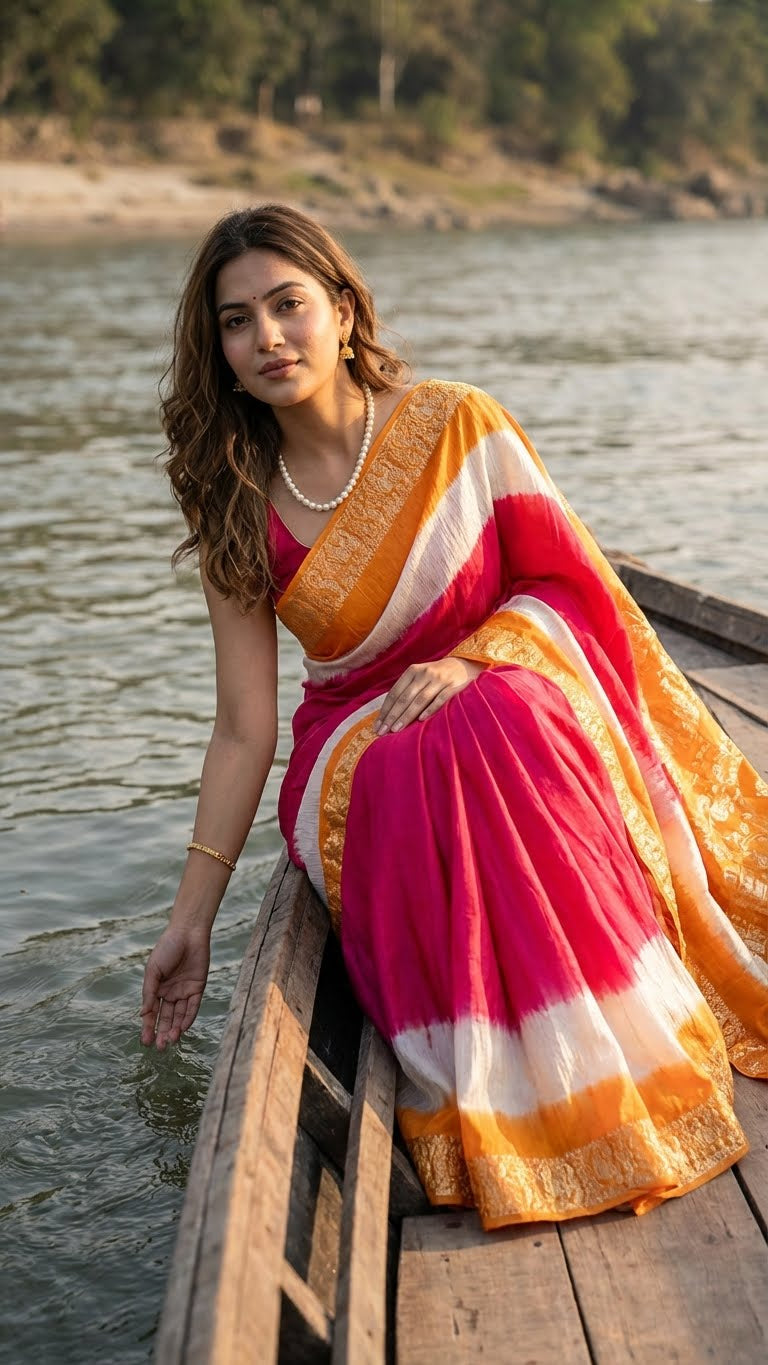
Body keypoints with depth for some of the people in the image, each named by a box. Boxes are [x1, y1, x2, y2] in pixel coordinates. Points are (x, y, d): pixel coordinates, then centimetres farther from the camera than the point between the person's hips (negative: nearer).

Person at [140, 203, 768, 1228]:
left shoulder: (454, 427, -7)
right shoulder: (238, 509, -2)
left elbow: (568, 584, -2)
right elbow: (244, 727, 0)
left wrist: (467, 660, -22)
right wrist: (193, 917, 0)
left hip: (517, 695, -1)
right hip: (358, 752, 1)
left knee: (501, 731, -37)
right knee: (413, 775, -35)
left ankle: (600, 1081, -27)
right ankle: (496, 1090, -26)